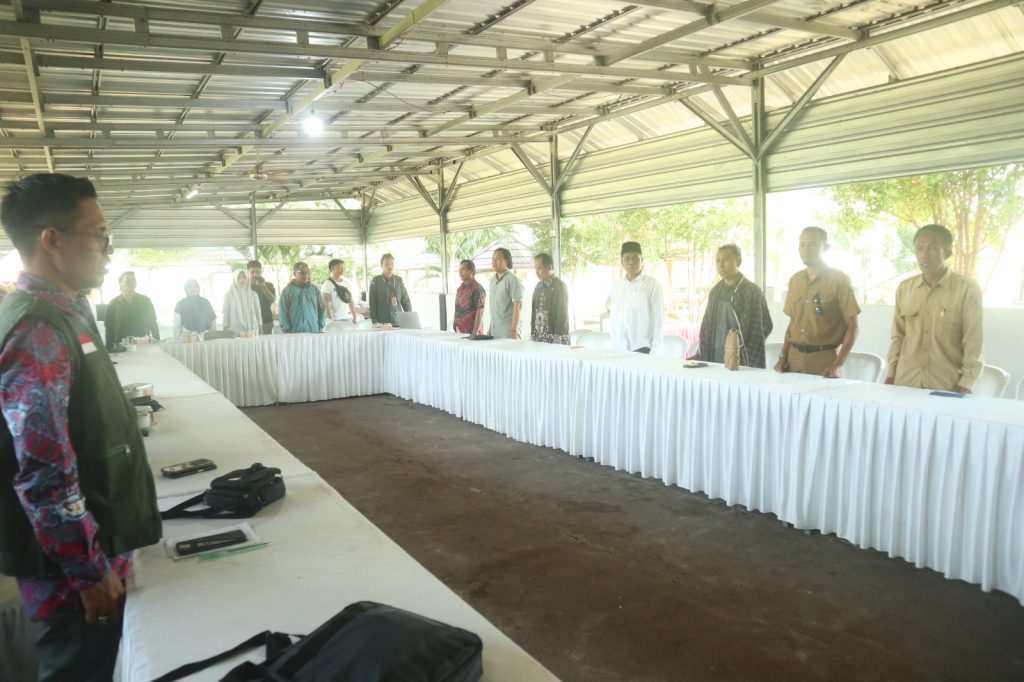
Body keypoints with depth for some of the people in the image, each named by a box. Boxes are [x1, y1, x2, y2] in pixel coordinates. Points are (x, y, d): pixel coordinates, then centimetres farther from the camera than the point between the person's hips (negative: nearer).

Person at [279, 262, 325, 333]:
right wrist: (287, 331, -7)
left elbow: (322, 308, 16)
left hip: (314, 332, 3)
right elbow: (283, 313, 0)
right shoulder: (287, 291, 4)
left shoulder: (315, 290, 12)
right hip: (294, 333, -3)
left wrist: (320, 326, 6)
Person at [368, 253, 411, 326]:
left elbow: (406, 302, 13)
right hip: (382, 323, -2)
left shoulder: (399, 280, 10)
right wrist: (375, 322, -8)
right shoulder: (375, 281, 3)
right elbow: (372, 303, 1)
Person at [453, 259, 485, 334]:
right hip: (459, 332, 7)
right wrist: (454, 326, 13)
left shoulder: (477, 289, -11)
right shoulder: (460, 288, 12)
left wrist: (474, 334, -19)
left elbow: (479, 313, -15)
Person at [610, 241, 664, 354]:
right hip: (619, 349, 4)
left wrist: (654, 350, -8)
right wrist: (614, 346, 7)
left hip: (642, 348, -4)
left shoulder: (652, 284, -3)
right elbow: (614, 318, 11)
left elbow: (659, 318, -4)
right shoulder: (616, 286, 9)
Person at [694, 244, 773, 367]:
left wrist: (747, 356, -11)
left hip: (741, 362, -5)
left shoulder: (752, 291, -5)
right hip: (714, 359, 5)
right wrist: (701, 353, 7)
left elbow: (764, 326, -7)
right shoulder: (715, 291, 12)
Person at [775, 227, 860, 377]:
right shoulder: (795, 280, 9)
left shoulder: (839, 280, -5)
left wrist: (838, 364, -15)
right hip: (794, 358, 4)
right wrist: (783, 357, 4)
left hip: (824, 360, -4)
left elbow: (852, 326, -6)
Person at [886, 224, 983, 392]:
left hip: (948, 387, -3)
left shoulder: (967, 289, -5)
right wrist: (891, 373, 7)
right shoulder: (904, 288, 6)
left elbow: (973, 342, -6)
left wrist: (966, 384, -10)